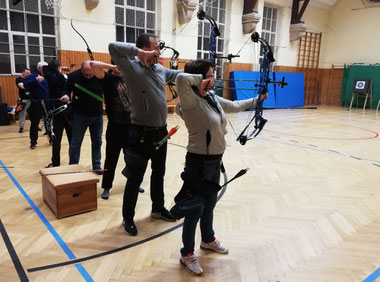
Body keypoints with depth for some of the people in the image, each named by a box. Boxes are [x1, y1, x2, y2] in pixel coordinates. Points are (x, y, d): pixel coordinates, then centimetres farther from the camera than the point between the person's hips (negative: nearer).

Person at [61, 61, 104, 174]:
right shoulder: (73, 76, -8)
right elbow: (67, 90, 1)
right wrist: (66, 96, -20)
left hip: (97, 115, 2)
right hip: (80, 115, -1)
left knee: (97, 142, 11)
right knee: (75, 143, 4)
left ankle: (96, 166, 25)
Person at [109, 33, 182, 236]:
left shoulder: (160, 69, 10)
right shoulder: (132, 68, -11)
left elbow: (177, 74, 28)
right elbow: (114, 48, -25)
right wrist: (139, 52, -23)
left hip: (161, 132, 7)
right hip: (141, 134, -7)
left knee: (159, 173, 20)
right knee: (135, 178, 3)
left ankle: (158, 209, 39)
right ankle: (128, 218, 21)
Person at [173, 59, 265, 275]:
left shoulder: (213, 98, 5)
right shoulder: (191, 102, -21)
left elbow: (234, 106, 24)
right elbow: (181, 79, -41)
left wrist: (255, 101, 33)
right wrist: (201, 79, -25)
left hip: (215, 161, 9)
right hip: (199, 162, -8)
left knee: (210, 204, 25)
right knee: (195, 210, 6)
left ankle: (208, 240, 48)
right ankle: (187, 254, 26)